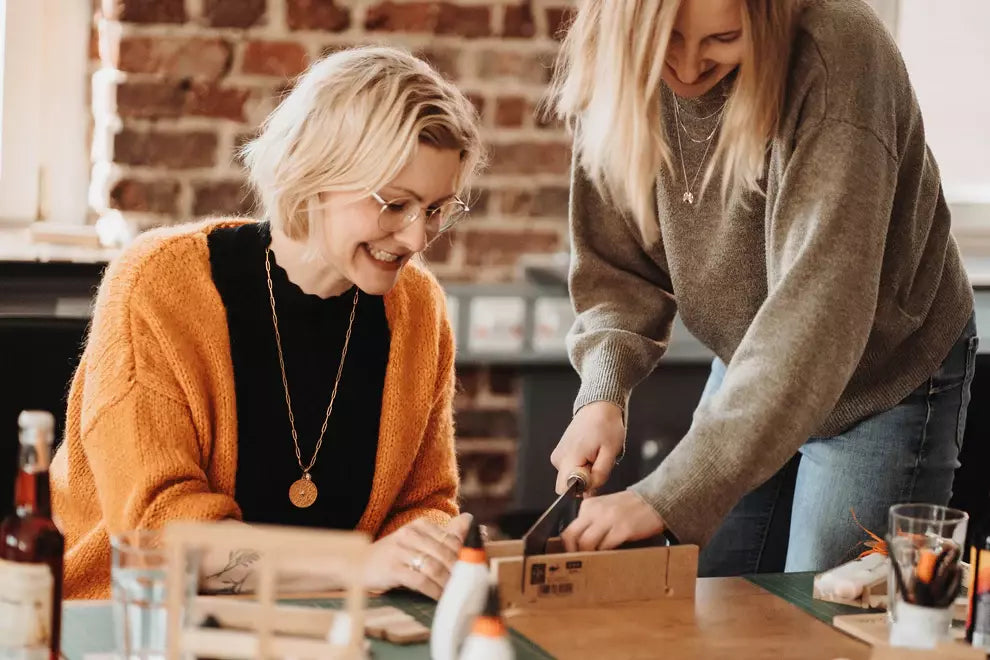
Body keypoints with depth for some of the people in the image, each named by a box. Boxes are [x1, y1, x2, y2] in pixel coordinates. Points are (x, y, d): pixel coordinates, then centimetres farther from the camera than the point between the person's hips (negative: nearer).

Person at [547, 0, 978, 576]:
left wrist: (669, 495, -43)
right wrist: (603, 394, -25)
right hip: (749, 370, 5)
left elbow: (817, 303, -39)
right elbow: (614, 268, -5)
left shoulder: (835, 51, -32)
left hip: (886, 380, -4)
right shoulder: (615, 75, -15)